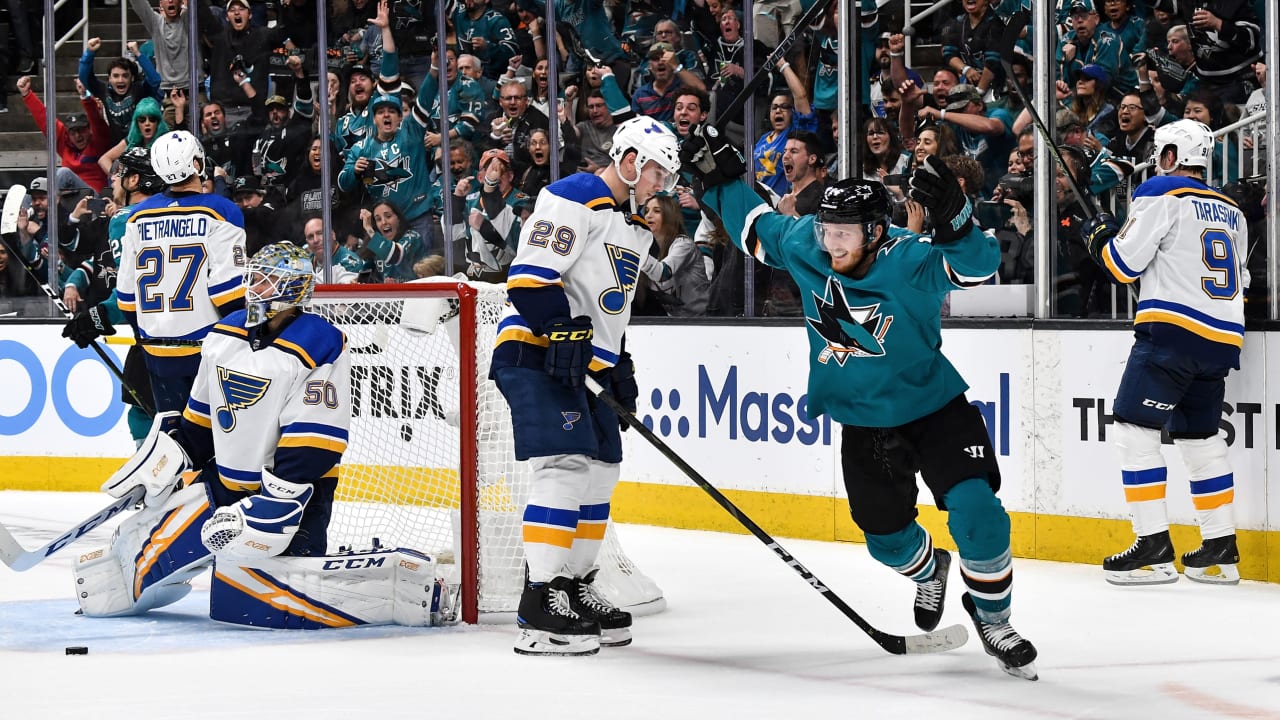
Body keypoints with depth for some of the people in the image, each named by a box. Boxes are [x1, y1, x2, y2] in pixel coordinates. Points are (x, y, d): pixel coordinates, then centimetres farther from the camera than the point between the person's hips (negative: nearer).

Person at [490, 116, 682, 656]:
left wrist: (619, 367, 20)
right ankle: (540, 607, -21)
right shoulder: (574, 201, -12)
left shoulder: (634, 227, 20)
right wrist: (563, 332, -28)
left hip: (584, 365, 11)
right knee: (566, 465, -18)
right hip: (536, 354, -11)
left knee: (600, 470, 12)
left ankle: (574, 590, 24)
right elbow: (529, 278, -21)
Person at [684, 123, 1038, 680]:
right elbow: (756, 226, 7)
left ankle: (992, 617, 5)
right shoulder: (803, 245, -12)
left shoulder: (909, 262, -27)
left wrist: (952, 219, -56)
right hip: (863, 422, 5)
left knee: (976, 512, -19)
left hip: (935, 409, -5)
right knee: (885, 534, 14)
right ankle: (929, 572, 51)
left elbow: (976, 264, -41)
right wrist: (718, 178, 2)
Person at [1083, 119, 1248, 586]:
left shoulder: (1161, 194, -3)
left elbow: (1125, 263, -7)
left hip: (1172, 331, -8)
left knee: (1134, 429, -6)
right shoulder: (1232, 213, 20)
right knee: (1199, 437, 15)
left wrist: (1099, 236, 13)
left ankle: (1154, 547, -13)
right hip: (1221, 340, 8)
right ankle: (1220, 549, 13)